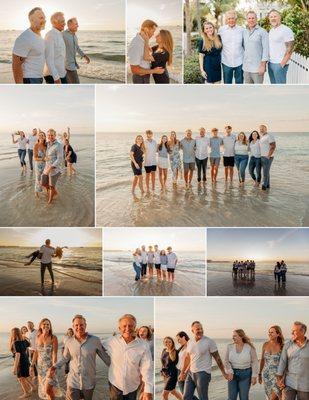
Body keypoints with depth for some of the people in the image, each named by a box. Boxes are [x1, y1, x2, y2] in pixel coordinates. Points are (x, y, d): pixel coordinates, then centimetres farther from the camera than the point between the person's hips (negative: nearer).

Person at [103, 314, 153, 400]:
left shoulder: (143, 345, -14)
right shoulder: (112, 341, -10)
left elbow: (147, 369, -16)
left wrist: (148, 391, -22)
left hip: (132, 387, 0)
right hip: (115, 384, 0)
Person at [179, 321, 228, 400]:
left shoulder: (209, 342, -10)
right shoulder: (190, 342, 7)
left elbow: (217, 358, -6)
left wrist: (224, 373, -6)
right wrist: (182, 372, 24)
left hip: (203, 373, -6)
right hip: (190, 373, 6)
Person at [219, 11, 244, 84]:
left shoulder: (241, 30, 0)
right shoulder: (221, 30, -1)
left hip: (239, 62, 0)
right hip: (226, 62, 0)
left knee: (239, 83, 10)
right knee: (227, 83, 9)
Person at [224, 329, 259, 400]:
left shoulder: (250, 347, -6)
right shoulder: (230, 347, 1)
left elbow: (255, 362, -4)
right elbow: (227, 361, -1)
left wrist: (254, 376, -8)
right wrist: (230, 372, -15)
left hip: (245, 374, -2)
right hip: (233, 374, 2)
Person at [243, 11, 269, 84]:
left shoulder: (262, 32, -5)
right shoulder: (244, 32, 12)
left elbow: (266, 49, -9)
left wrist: (263, 65, -15)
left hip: (257, 67, -5)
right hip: (246, 67, 6)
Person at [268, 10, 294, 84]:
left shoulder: (286, 30, -11)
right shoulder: (271, 30, 14)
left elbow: (290, 49, -14)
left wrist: (282, 64, -17)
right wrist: (268, 60, 11)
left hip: (279, 64, -8)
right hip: (270, 63, 8)